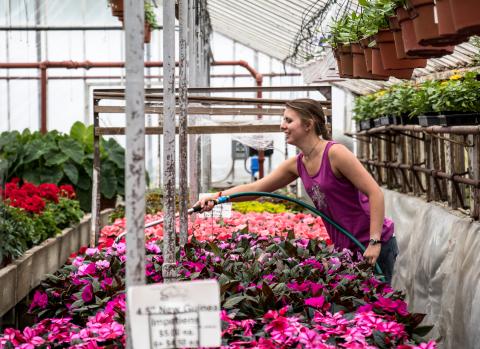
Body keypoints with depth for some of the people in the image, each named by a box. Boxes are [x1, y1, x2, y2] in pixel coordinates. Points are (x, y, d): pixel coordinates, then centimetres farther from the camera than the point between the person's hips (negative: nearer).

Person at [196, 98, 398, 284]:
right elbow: (256, 188, 8)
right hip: (345, 248, 8)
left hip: (373, 246, -7)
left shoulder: (335, 153, -18)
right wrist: (218, 196, -6)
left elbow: (375, 193, -21)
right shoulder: (297, 165, 5)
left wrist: (374, 242, -26)